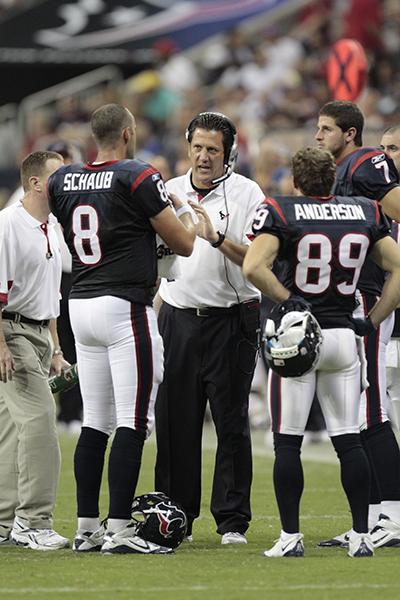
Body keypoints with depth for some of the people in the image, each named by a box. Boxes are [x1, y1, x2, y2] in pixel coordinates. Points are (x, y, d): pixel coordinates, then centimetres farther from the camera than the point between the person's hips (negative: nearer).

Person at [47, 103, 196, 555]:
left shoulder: (62, 182, 8)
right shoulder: (139, 179, -11)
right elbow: (183, 245, -5)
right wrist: (183, 211, 16)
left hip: (81, 305, 7)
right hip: (125, 306, -7)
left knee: (95, 422, 12)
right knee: (133, 423, -4)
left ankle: (87, 528, 13)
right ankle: (119, 530, -8)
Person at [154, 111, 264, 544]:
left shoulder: (247, 194, -4)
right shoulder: (169, 192, 11)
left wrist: (216, 237, -25)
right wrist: (154, 316, 13)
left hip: (231, 320, -4)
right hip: (178, 318, 4)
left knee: (231, 423, -2)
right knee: (174, 422, 4)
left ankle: (232, 521, 3)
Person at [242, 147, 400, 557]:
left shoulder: (280, 212, -7)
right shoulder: (365, 214, 5)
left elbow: (253, 267, -21)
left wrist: (288, 300, -8)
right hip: (343, 336, 3)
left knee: (287, 442, 3)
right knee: (349, 440, 7)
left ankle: (290, 536, 1)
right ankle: (361, 535, 6)